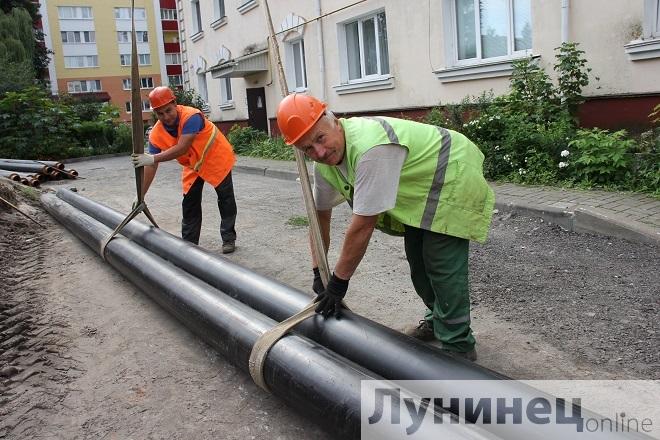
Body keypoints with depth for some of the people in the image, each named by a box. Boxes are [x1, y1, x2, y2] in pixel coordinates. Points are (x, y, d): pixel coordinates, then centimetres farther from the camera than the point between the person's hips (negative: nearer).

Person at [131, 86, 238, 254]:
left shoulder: (191, 117, -34)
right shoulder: (156, 134, -18)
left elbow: (182, 148, -43)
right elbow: (151, 167, -16)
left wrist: (153, 158, -51)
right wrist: (141, 196, -18)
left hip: (216, 158, -5)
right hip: (193, 165, 5)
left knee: (226, 199, 1)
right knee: (190, 204, 5)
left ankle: (228, 238, 14)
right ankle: (189, 243, 14)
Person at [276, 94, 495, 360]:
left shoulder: (371, 148, -38)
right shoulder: (324, 159, -9)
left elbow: (362, 226, -34)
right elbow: (320, 213, 3)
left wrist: (338, 282, -23)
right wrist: (318, 271, 2)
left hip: (453, 176, -9)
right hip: (420, 188, 9)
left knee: (442, 265, -12)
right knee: (417, 258, 17)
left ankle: (457, 346, 4)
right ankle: (436, 321, 37)